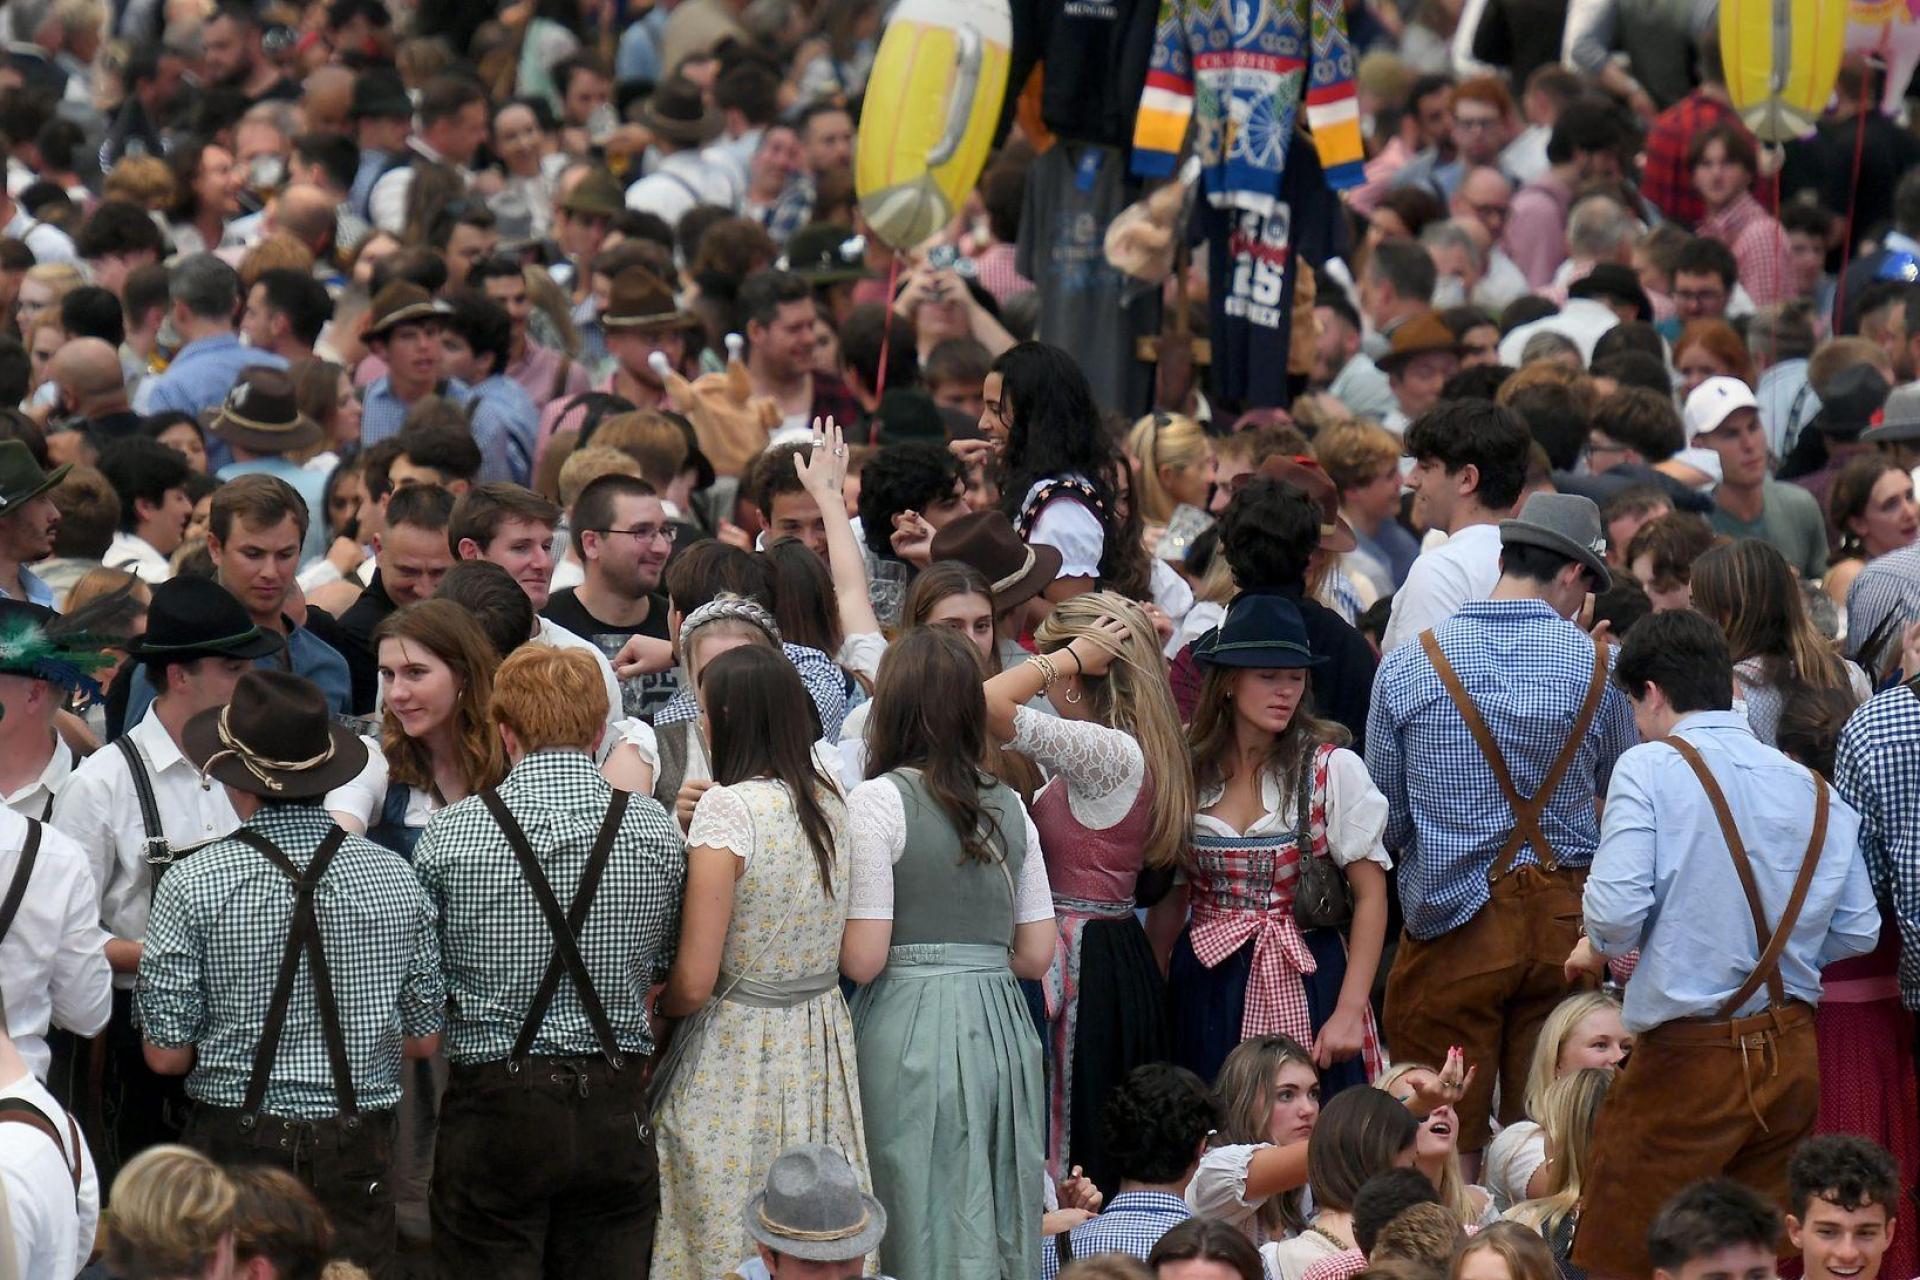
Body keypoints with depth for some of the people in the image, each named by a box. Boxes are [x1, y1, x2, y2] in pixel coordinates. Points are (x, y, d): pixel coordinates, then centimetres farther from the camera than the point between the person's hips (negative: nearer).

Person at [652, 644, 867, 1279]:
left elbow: (693, 983, -17)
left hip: (739, 1050, -7)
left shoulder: (727, 808, -16)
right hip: (823, 1047, 7)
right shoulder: (829, 800, 5)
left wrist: (645, 1006, 6)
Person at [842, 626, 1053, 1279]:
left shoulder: (878, 802, -7)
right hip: (1001, 1027, 5)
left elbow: (863, 958, -11)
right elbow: (1036, 955, 10)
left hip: (910, 1027, -5)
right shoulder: (1008, 807, 9)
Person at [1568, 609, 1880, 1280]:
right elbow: (1857, 931, 5)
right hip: (1793, 1057, 6)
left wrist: (1599, 948, 6)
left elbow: (1616, 911, -16)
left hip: (1689, 1055, -6)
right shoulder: (1813, 789, 8)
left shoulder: (1649, 769, -7)